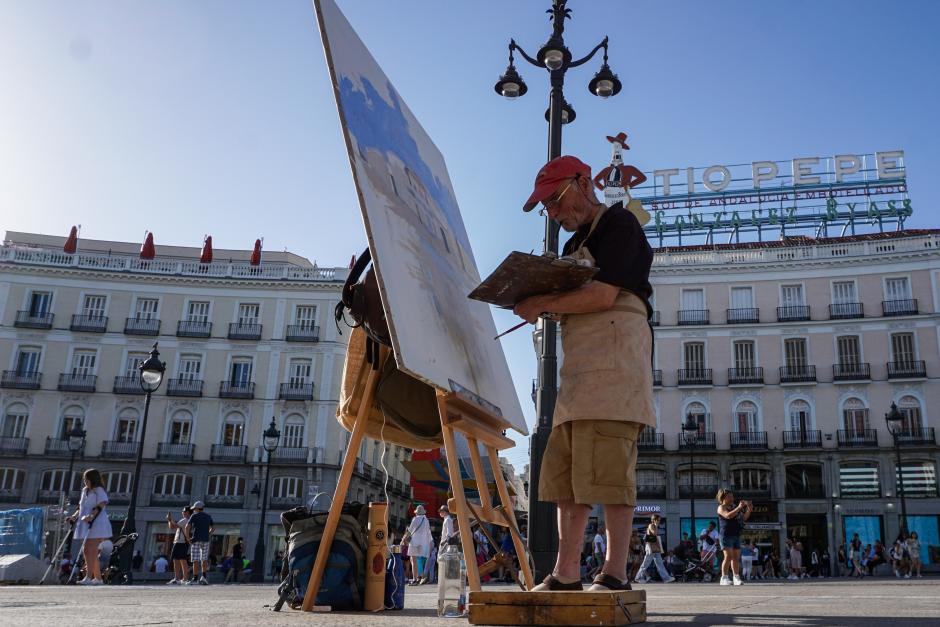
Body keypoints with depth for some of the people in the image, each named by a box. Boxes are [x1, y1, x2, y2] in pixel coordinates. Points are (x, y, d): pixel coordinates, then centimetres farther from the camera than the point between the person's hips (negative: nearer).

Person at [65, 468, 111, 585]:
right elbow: (81, 507, 23)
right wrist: (75, 516, 5)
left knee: (89, 550, -17)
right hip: (88, 525, 9)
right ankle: (98, 578, 17)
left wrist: (91, 516, -32)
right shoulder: (85, 491, 20)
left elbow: (101, 505, -18)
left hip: (97, 524, -9)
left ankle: (88, 577, -20)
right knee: (91, 552, 10)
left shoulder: (99, 491, -5)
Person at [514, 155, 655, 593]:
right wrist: (541, 308, 4)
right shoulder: (575, 243, 28)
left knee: (608, 471, -12)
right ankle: (565, 574, 6)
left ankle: (614, 574, -6)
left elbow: (602, 295, -14)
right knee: (564, 473, 4)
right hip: (580, 363, 9)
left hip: (614, 355, -9)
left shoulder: (618, 224, -1)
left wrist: (542, 305, -6)